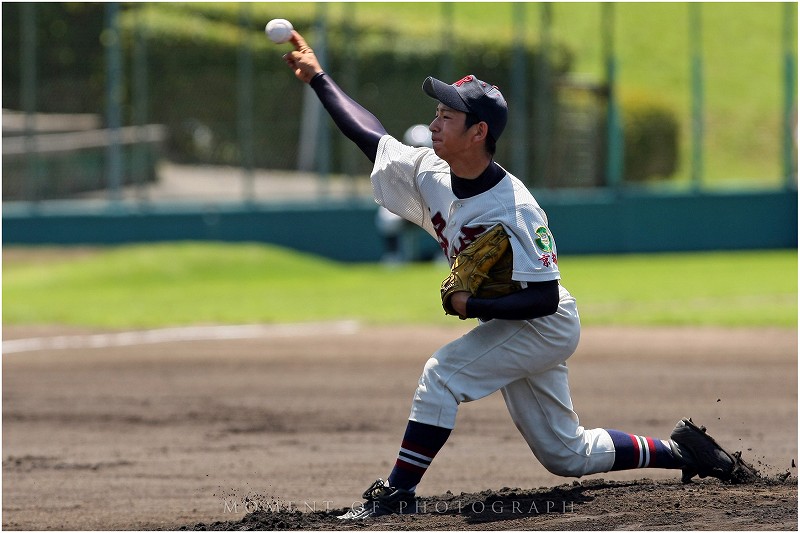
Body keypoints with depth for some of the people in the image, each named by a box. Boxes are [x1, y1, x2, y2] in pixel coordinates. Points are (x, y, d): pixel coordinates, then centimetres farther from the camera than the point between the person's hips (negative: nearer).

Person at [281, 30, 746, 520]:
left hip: (547, 327, -9)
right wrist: (318, 77, 1)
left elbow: (545, 297, -29)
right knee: (566, 456, 13)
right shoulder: (429, 173, -8)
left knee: (443, 373, -22)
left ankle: (398, 493, -16)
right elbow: (370, 136, 3)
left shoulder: (512, 210, -30)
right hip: (511, 329, 9)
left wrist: (471, 305, -31)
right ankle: (681, 451, 26)